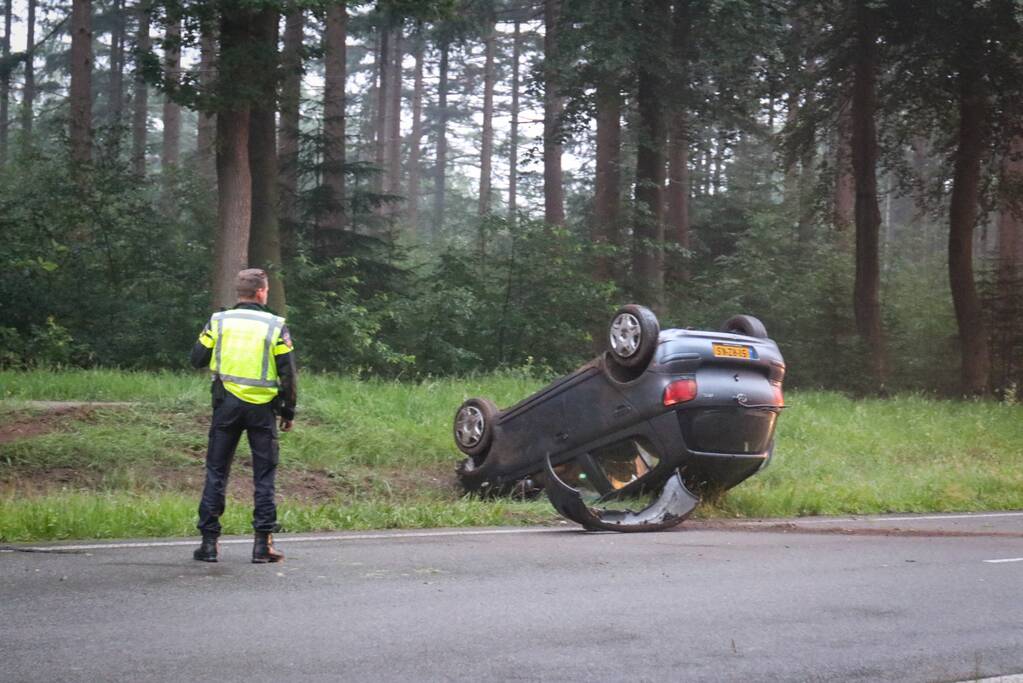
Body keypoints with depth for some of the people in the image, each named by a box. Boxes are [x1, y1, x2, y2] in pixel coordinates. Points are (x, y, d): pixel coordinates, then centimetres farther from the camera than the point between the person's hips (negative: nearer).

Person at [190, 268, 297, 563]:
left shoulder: (219, 321, 1)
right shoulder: (275, 326, -3)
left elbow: (197, 358, 5)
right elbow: (288, 372, -3)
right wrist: (289, 411, 6)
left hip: (227, 404, 2)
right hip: (262, 407, -1)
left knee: (216, 472, 9)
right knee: (264, 475, 6)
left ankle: (209, 541, 7)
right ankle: (263, 543, 2)